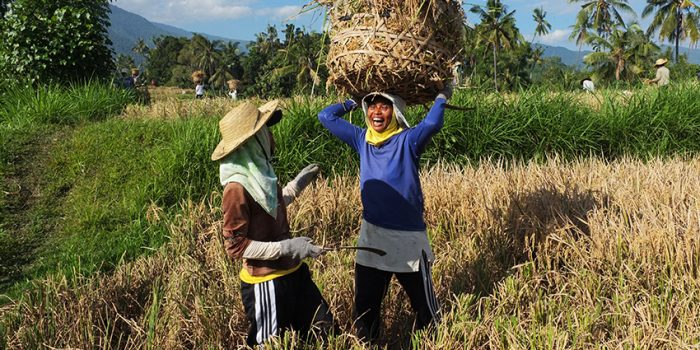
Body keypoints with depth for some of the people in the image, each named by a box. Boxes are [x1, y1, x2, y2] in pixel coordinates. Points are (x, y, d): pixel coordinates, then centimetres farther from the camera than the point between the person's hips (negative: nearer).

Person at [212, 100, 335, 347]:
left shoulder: (259, 172, 3)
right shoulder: (237, 188, -23)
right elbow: (234, 246, -21)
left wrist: (296, 185, 18)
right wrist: (285, 248, -24)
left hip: (292, 272, 9)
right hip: (266, 282, -8)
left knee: (324, 329, 20)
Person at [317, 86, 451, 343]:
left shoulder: (407, 140, -10)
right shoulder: (362, 140, 4)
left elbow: (432, 123, -30)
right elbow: (326, 116, 9)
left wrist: (442, 95, -14)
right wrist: (353, 102, 13)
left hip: (408, 238, -5)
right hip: (372, 236, 5)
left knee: (424, 307, 10)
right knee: (364, 308, 19)